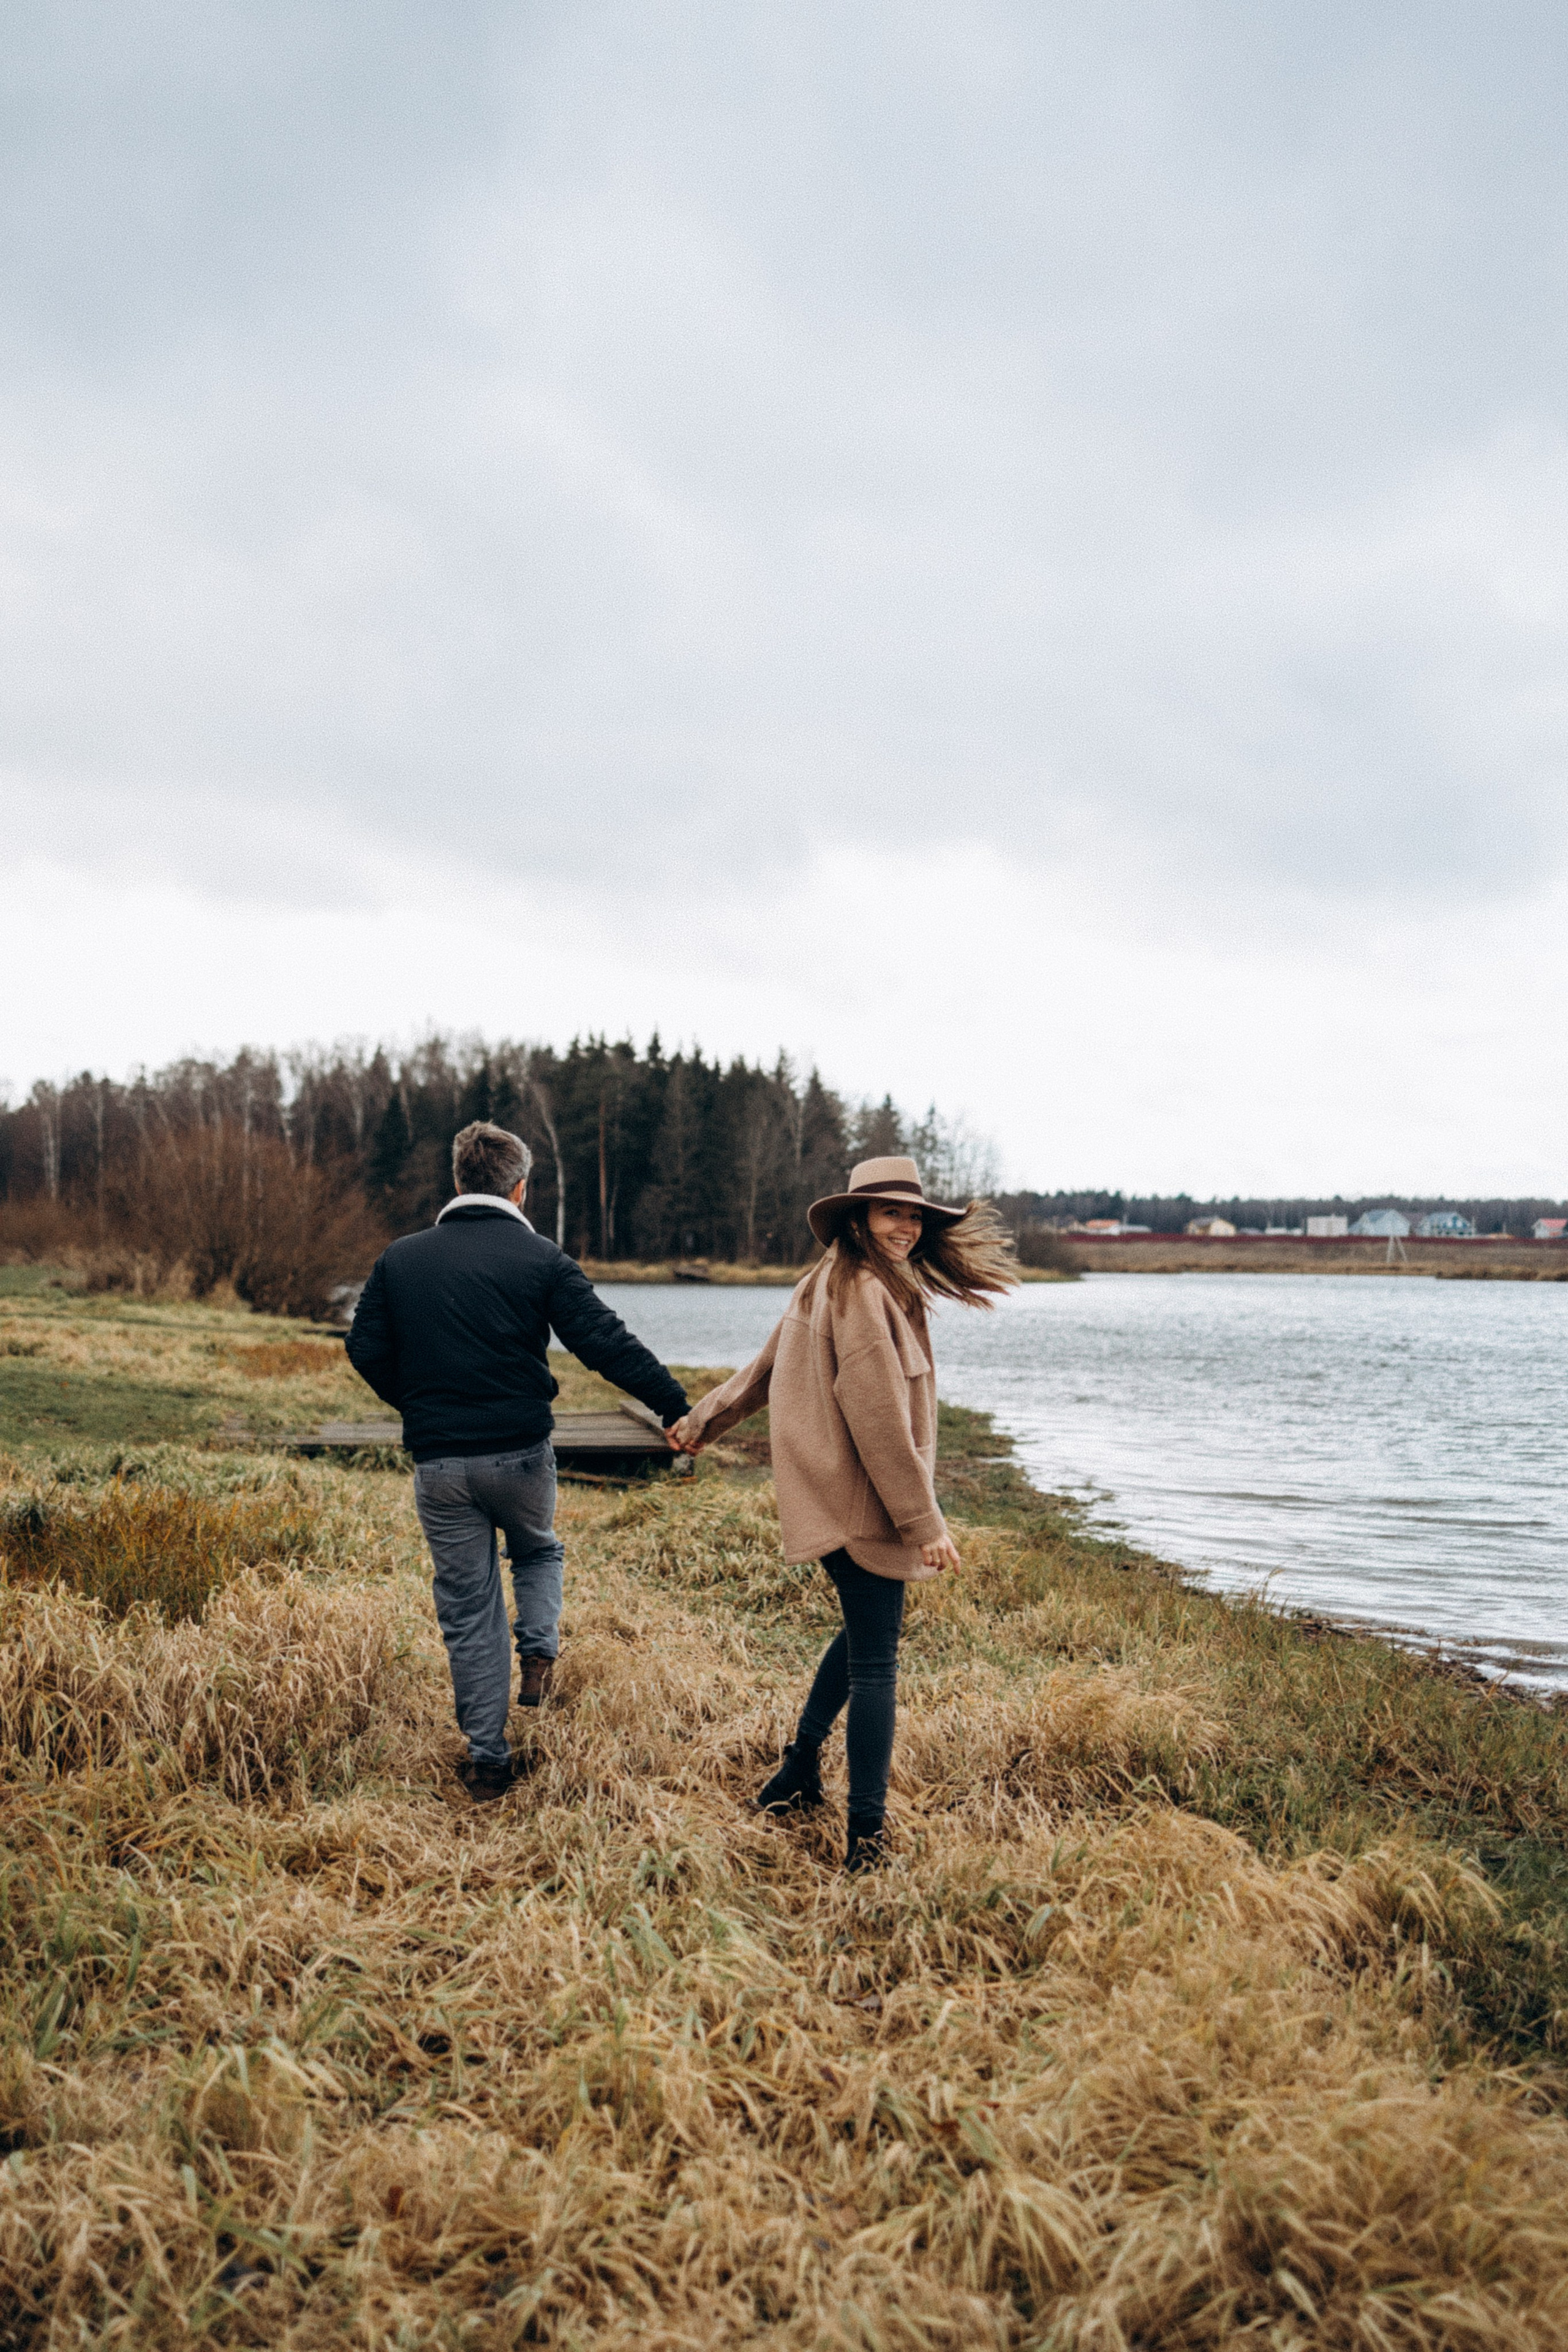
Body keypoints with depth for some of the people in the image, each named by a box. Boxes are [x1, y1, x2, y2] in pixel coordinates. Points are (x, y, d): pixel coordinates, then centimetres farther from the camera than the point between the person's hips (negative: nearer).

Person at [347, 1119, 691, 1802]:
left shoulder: (399, 1260, 3)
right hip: (521, 1454, -1)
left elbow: (367, 1352, 4)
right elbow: (604, 1342, -12)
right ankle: (539, 1652, 9)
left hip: (439, 1464, 2)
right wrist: (675, 1406, -8)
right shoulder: (541, 1259, -6)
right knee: (539, 1550, 30)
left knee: (468, 1610, 12)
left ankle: (488, 1762, 16)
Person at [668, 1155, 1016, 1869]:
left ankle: (799, 1774, 35)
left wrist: (704, 1420, 33)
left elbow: (767, 1366, 23)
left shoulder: (835, 1284, 12)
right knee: (874, 1662, -3)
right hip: (859, 1503, -10)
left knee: (863, 1632, 24)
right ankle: (866, 1838, 4)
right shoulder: (861, 1290, -18)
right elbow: (878, 1417, -22)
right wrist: (924, 1520, -18)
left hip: (839, 1497, 10)